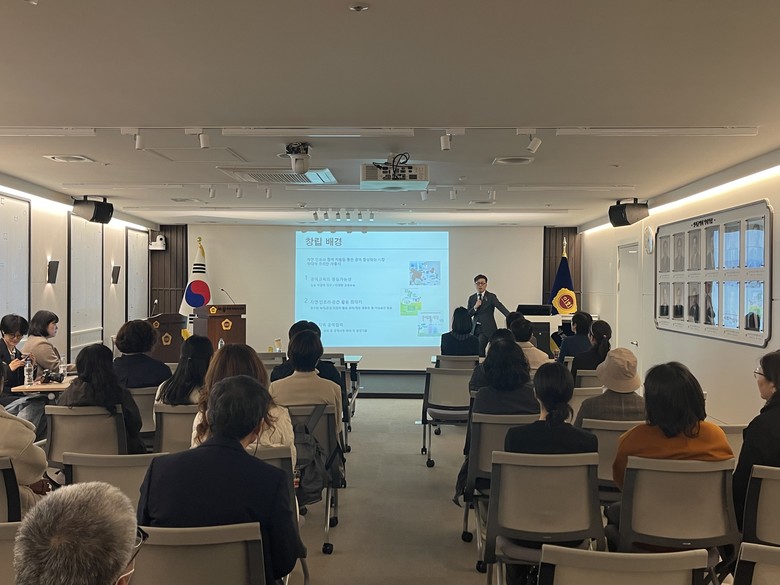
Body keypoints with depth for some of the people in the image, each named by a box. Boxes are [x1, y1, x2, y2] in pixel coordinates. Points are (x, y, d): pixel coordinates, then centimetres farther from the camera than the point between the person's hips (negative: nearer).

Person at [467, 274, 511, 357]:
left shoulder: (491, 297, -2)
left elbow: (501, 307, -14)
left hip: (487, 329, -4)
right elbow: (468, 315, 7)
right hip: (476, 328, 4)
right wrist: (475, 307, -11)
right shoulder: (472, 298, 11)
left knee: (479, 348, -19)